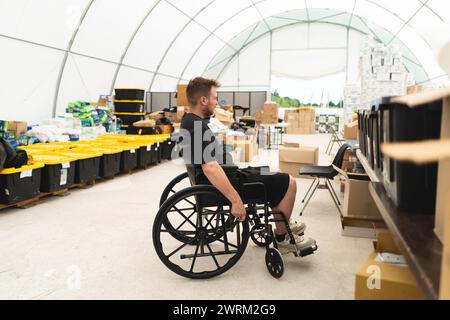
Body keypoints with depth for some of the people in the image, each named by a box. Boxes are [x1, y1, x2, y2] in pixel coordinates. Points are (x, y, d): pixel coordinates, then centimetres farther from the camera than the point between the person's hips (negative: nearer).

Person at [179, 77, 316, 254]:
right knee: (288, 182, -5)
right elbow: (210, 168, -36)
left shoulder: (189, 121, 7)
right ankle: (282, 239, 7)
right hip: (226, 180, -11)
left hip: (229, 171, 11)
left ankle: (285, 224, 34)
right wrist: (236, 200, -36)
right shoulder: (198, 127, -26)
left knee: (277, 177, 25)